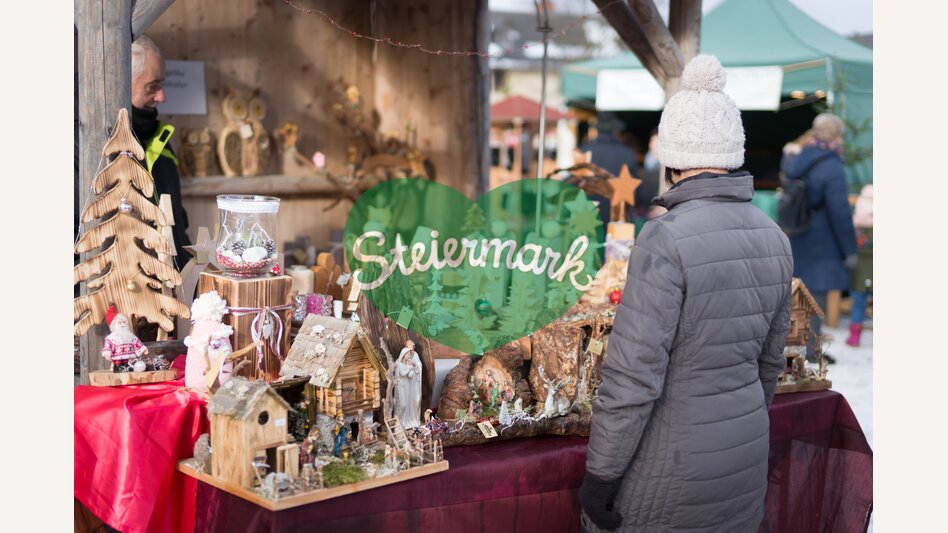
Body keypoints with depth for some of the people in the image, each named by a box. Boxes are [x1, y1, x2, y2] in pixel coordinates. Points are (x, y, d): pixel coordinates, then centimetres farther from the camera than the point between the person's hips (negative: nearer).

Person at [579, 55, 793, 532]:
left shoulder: (667, 238, -24)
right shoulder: (772, 238, -1)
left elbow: (634, 374, -24)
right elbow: (769, 358, 10)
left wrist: (600, 474, -14)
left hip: (668, 456, -6)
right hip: (744, 458, 7)